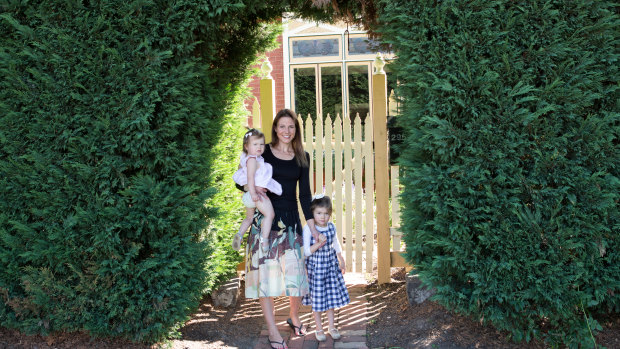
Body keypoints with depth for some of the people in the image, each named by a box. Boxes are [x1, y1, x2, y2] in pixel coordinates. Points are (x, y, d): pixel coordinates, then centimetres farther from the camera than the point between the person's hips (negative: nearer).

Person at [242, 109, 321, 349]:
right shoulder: (263, 152, 2)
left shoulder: (302, 157, 8)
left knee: (295, 272, 0)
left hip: (290, 220, 2)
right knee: (264, 272, -1)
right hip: (265, 218, -1)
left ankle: (294, 317, 29)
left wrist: (312, 227, -1)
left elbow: (304, 194, 6)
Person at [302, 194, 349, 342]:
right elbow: (306, 251, -15)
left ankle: (331, 326, 28)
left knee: (331, 296, 11)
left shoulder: (332, 227, -1)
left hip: (330, 265, 4)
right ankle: (319, 328, 22)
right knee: (316, 298, 5)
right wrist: (319, 244, -28)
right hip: (315, 266, -4)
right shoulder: (308, 229, -16)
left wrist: (341, 262, 20)